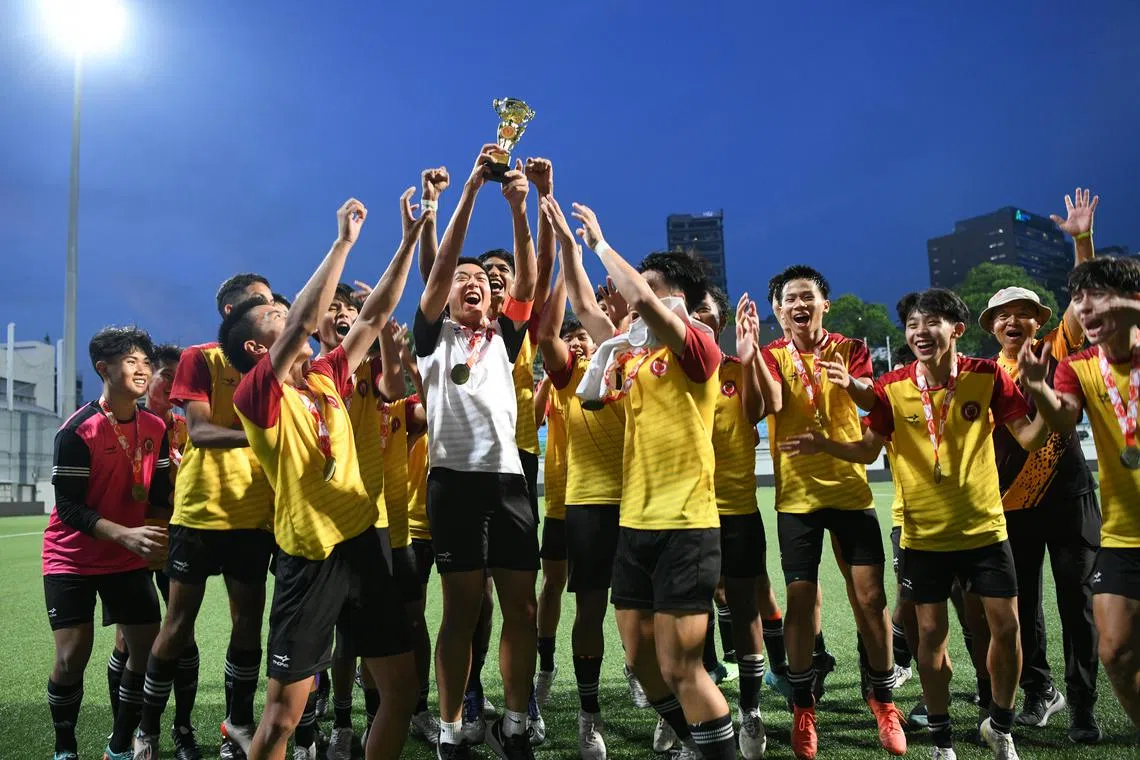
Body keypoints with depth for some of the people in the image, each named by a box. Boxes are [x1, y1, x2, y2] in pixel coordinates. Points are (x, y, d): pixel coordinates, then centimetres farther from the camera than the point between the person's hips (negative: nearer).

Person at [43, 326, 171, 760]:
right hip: (72, 558, -4)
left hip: (129, 559, 5)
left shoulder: (155, 427, -1)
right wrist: (125, 534, -32)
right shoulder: (78, 430, -16)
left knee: (148, 650, -1)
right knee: (72, 657, -8)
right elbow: (67, 506, -20)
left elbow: (159, 495, 1)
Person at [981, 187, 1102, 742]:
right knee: (1022, 603, 11)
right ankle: (1038, 690, 28)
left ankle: (1081, 705, 13)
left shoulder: (1056, 351, -1)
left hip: (1067, 493, -3)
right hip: (1011, 502, 3)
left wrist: (1082, 240, -22)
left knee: (1076, 600, 3)